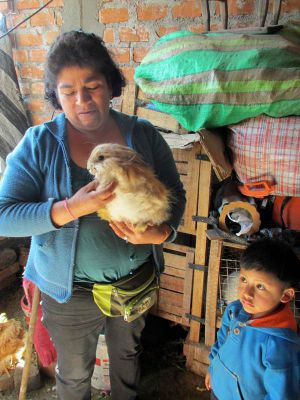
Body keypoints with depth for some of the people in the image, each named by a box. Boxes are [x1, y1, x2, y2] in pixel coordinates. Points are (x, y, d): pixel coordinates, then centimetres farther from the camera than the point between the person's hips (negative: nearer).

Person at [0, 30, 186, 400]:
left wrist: (162, 232, -24)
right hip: (70, 291, -2)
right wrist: (71, 209, -33)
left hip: (137, 280, 3)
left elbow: (175, 194, -4)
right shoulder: (39, 144, -15)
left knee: (128, 353, 31)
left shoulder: (143, 135, -9)